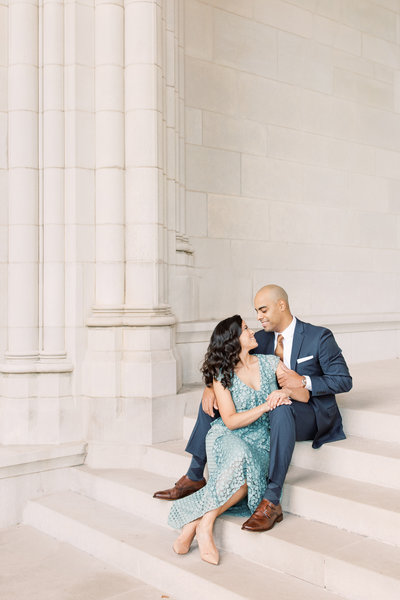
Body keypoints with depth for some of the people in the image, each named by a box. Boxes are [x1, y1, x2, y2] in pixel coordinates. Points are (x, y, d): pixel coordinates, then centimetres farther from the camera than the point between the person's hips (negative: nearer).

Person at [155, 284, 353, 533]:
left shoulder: (320, 337, -9)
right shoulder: (262, 338, 7)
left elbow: (344, 380, -10)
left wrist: (304, 381, -24)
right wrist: (211, 387, -13)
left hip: (309, 415, -6)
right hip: (271, 408, 7)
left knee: (282, 410, -42)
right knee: (212, 401, -3)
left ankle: (272, 501, -38)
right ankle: (194, 477, 2)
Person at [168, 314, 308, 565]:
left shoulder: (269, 363, 10)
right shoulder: (221, 374, 1)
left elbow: (305, 395, 7)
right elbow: (231, 421, -7)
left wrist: (286, 391, -15)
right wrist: (265, 407, -18)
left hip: (260, 443, 3)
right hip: (228, 438, -2)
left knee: (249, 476, -32)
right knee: (243, 463, -38)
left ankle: (195, 522, -21)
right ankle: (205, 525, -24)